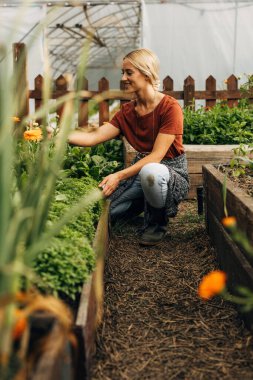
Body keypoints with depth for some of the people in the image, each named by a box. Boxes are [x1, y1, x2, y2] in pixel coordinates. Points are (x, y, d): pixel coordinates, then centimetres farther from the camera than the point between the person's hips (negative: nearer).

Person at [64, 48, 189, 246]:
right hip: (142, 169, 6)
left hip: (172, 172, -6)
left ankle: (157, 223, -11)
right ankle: (147, 204, 18)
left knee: (150, 171, -42)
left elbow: (156, 156, -24)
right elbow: (94, 137, -8)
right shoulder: (127, 111, 3)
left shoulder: (170, 107, -17)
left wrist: (119, 176, -34)